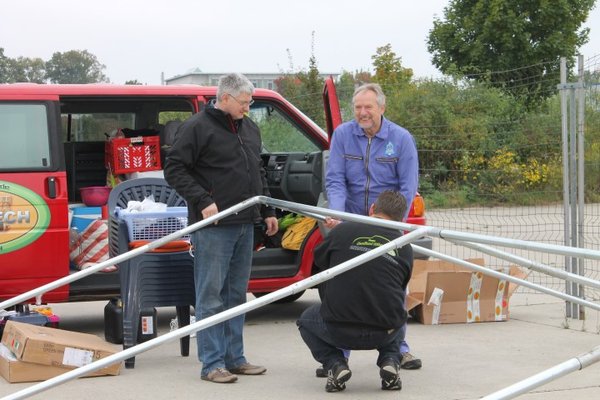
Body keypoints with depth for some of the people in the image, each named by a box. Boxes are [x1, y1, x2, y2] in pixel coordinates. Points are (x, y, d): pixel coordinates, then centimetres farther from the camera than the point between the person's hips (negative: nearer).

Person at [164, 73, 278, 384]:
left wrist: (267, 211, 19)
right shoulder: (197, 127, -8)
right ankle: (212, 364, -1)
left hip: (244, 224, 8)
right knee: (211, 296, -5)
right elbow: (174, 169, -10)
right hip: (213, 226, -8)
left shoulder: (249, 128, 16)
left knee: (236, 294, 12)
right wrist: (203, 201, -18)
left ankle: (234, 358, 19)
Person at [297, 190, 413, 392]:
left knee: (307, 320, 31)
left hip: (338, 330, -2)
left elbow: (319, 261, 19)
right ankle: (390, 361, 10)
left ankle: (335, 364, 5)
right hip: (384, 334, 2)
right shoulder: (405, 248, 7)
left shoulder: (342, 230, 1)